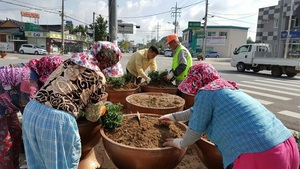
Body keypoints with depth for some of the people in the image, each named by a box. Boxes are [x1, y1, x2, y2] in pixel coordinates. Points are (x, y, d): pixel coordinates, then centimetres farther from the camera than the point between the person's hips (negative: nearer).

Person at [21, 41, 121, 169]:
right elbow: (93, 116, 8)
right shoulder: (98, 77, 0)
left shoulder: (69, 61, 15)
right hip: (58, 119, -6)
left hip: (31, 110, 7)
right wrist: (102, 108, 32)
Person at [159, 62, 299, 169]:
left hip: (259, 157, -8)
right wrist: (173, 116, 44)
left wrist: (180, 143, 24)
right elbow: (196, 111, 32)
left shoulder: (205, 93, -7)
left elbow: (195, 131, 4)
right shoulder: (227, 88, 19)